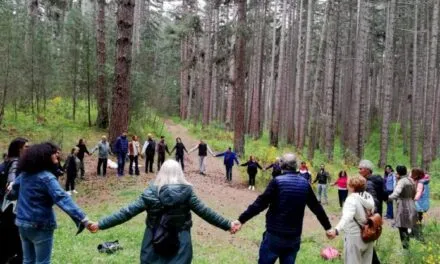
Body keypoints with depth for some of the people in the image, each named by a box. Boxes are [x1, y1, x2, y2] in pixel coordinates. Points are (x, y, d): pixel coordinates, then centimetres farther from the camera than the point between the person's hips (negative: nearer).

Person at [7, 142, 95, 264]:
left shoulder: (25, 174, 2)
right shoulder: (47, 178, -22)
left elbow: (14, 187, 22)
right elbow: (62, 199, -34)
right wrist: (83, 219, -42)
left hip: (22, 223, 8)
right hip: (40, 226, -8)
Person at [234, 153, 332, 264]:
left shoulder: (277, 181, -11)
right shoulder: (305, 184, 3)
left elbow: (260, 203, -17)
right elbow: (317, 208, 11)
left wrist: (241, 220, -16)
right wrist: (328, 227, 23)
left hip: (274, 235, -4)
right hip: (294, 237, 4)